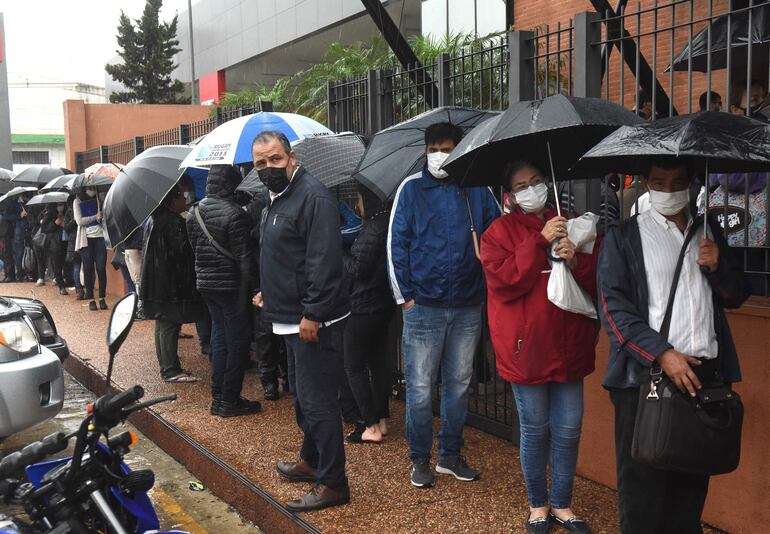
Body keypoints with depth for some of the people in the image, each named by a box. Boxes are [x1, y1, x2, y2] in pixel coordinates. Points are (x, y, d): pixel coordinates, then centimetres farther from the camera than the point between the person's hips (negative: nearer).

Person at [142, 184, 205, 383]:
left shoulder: (153, 220, 14)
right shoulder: (174, 222, -18)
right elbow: (182, 250, -21)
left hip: (156, 282, 10)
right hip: (171, 283, -10)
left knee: (162, 325, 14)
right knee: (171, 324, -7)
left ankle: (166, 367, 21)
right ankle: (171, 370, -5)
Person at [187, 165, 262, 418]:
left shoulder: (194, 213, 6)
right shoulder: (234, 214, -17)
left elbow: (194, 247, 13)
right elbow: (243, 257, -17)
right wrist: (249, 286, -11)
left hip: (205, 283, 7)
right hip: (230, 285, -7)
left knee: (219, 337, 16)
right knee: (237, 343, 3)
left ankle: (217, 397, 19)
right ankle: (230, 401, 7)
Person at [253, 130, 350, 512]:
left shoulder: (312, 196, -17)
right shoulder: (277, 199, 15)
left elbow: (323, 261, -24)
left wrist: (312, 314, -25)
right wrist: (269, 292, 20)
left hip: (313, 322, -11)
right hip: (291, 319, 11)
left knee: (317, 401, -5)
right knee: (302, 395, 22)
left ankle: (332, 483, 4)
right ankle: (310, 460, 39)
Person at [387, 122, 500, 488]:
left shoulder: (477, 190, 5)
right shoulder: (411, 189, 0)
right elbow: (396, 244, -1)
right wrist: (404, 296, -6)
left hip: (467, 307, 3)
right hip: (423, 306, -2)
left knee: (459, 385, 13)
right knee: (420, 388, 3)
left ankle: (451, 455, 27)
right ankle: (420, 460, 19)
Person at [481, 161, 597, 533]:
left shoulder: (571, 227, 9)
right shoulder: (500, 231, -1)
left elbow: (597, 281, 6)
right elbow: (503, 282, -15)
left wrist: (576, 261, -14)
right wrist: (540, 241, -17)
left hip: (569, 346, 3)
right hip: (526, 349, -3)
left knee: (568, 431, 9)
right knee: (535, 430, 9)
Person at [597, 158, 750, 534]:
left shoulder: (709, 232, 16)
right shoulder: (623, 237, 2)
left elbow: (736, 296, 21)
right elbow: (613, 307, -7)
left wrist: (717, 267, -1)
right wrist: (662, 354, -16)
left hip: (704, 373, 4)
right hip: (645, 375, -4)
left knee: (692, 483, 11)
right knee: (642, 483, 0)